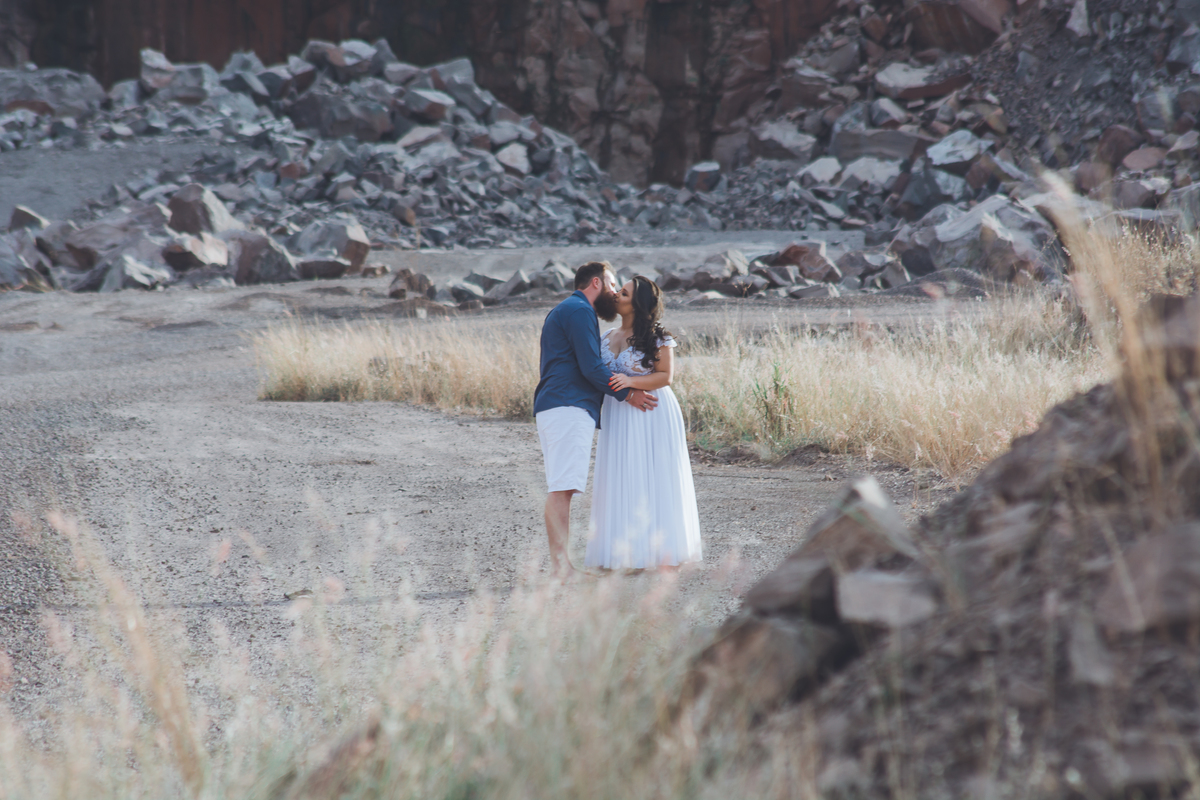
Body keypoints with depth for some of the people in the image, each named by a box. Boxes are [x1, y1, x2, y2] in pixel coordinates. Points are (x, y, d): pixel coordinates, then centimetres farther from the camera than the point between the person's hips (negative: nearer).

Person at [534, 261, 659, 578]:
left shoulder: (562, 311, 27)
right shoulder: (579, 311, -7)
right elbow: (591, 367, -13)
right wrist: (627, 394, -4)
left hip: (554, 407, 11)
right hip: (568, 409, -11)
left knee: (561, 489, 7)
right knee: (562, 488, -17)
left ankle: (559, 564, 4)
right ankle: (560, 563, -24)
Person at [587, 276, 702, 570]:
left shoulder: (657, 338, -6)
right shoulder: (606, 338, 12)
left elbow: (665, 377, -11)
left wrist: (630, 382, -22)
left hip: (651, 414, -5)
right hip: (617, 416, 6)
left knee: (653, 479, -3)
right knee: (621, 480, 2)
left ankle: (662, 552, 3)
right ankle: (629, 553, 4)